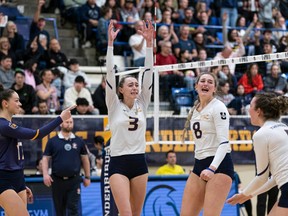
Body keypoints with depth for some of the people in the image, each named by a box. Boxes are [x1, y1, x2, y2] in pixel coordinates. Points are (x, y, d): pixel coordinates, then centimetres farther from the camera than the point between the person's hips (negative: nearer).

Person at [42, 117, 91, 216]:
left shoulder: (79, 141, 7)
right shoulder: (52, 141, 4)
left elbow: (85, 159, 13)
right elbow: (45, 158, 4)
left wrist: (87, 177, 11)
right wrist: (45, 174, -10)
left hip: (74, 180, 0)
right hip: (57, 181, 0)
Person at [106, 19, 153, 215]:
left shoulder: (142, 104, 8)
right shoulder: (114, 105, 0)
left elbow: (148, 73, 1)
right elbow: (110, 73, -9)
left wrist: (149, 43, -6)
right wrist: (110, 42, -16)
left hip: (139, 162, 4)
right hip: (118, 163, -4)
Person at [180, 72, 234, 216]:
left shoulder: (218, 107, -9)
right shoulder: (195, 109, 14)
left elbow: (224, 142, -19)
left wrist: (212, 168, -31)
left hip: (219, 165, -8)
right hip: (199, 165, 8)